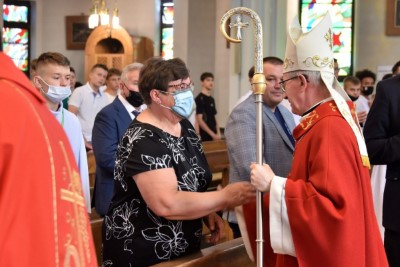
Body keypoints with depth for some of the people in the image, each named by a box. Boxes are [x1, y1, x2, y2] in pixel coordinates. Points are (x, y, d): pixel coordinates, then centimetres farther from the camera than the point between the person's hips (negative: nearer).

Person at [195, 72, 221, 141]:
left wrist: (218, 133, 5)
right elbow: (199, 120, -14)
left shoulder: (211, 99, 14)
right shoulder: (199, 99, -9)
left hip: (214, 135, 8)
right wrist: (212, 134, -15)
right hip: (206, 135, -8)